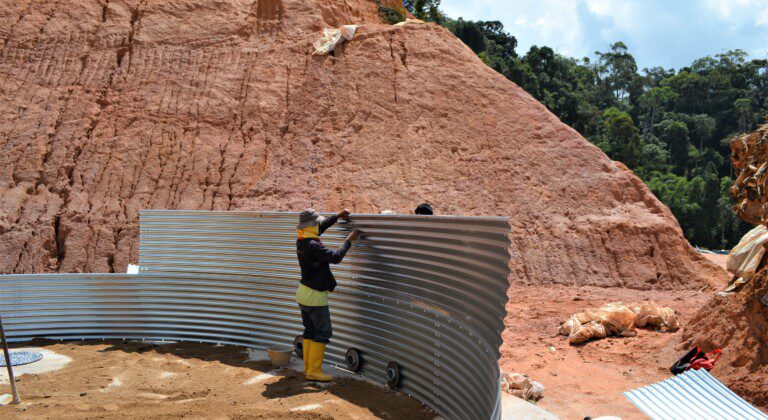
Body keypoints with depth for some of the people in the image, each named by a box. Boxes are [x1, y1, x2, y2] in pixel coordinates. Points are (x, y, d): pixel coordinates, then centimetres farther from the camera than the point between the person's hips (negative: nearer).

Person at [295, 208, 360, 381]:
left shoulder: (301, 241, 4)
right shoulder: (313, 246, -24)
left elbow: (320, 228, 22)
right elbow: (336, 257, -25)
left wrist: (337, 216, 23)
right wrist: (349, 240, -14)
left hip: (304, 293, 10)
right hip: (315, 296, -10)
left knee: (310, 331, 16)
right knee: (322, 333, -3)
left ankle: (308, 368, 21)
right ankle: (314, 371, -2)